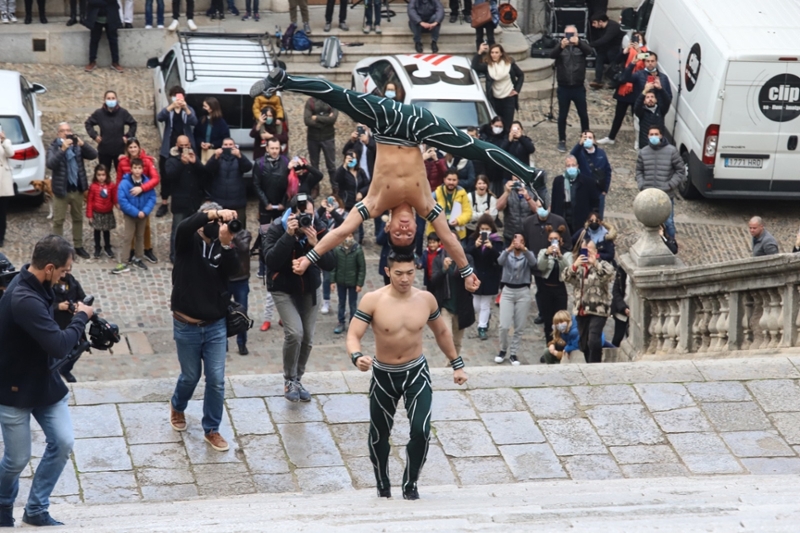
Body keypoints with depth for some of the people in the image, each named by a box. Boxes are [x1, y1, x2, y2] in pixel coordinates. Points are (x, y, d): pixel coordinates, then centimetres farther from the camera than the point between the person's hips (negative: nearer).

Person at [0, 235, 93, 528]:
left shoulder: (34, 285, -2)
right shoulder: (24, 300, -33)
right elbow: (60, 345, -33)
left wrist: (61, 310, 1)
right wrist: (81, 317, -19)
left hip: (44, 381, 8)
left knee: (62, 443, 3)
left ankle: (36, 510, 19)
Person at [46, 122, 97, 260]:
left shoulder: (77, 145, 2)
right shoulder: (54, 147, -7)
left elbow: (94, 155, -8)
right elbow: (50, 164, -24)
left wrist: (83, 145, -24)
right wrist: (63, 149, -33)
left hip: (77, 189, 4)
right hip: (61, 189, -4)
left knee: (78, 218, 14)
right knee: (58, 220, 1)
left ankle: (78, 246, 25)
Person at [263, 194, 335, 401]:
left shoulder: (319, 229, -14)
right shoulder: (277, 229, -21)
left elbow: (330, 264, -17)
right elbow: (271, 260, -33)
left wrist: (315, 244, -34)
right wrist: (289, 235, -40)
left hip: (309, 289, 4)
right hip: (283, 290, -4)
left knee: (307, 338, 6)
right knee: (294, 333, -20)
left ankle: (298, 379, 28)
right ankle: (289, 381, 1)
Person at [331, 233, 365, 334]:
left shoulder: (358, 249, -15)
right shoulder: (337, 249, -10)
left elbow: (362, 267, -10)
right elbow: (333, 265, -2)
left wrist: (360, 283, -10)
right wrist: (332, 281, -3)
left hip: (353, 282, -2)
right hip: (341, 281, 2)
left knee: (353, 304, 10)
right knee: (341, 303, 16)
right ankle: (341, 323, 28)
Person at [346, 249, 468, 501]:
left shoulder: (426, 299, -8)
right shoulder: (372, 300, -18)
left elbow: (442, 332, 9)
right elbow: (353, 335, -20)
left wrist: (457, 364, 13)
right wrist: (357, 357, -41)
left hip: (416, 372, 1)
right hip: (383, 375, -1)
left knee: (421, 431, -15)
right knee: (379, 435, 12)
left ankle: (410, 485, 5)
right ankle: (383, 487, 34)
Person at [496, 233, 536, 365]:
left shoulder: (528, 254, 6)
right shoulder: (507, 254, 6)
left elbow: (533, 263, -18)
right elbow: (500, 261, -18)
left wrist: (524, 250, -36)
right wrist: (509, 249, -36)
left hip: (523, 292, 1)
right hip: (507, 291, -1)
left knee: (519, 327, 2)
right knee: (504, 325, -9)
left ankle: (513, 353, 14)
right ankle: (503, 350, 13)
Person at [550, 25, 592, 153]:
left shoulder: (581, 45, 0)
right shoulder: (560, 46, -1)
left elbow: (589, 51, -21)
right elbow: (552, 55, -20)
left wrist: (578, 42, -41)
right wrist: (561, 46, -42)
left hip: (578, 88, 0)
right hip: (564, 88, 0)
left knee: (583, 114, 9)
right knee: (562, 115, 7)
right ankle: (562, 141, 17)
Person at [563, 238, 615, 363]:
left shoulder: (602, 265, 1)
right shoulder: (578, 267, 16)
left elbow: (609, 273, -20)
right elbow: (566, 278, 1)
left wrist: (595, 263, -28)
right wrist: (575, 265, -16)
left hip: (598, 310, -6)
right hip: (581, 310, 6)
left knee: (594, 341, -20)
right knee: (584, 343, 9)